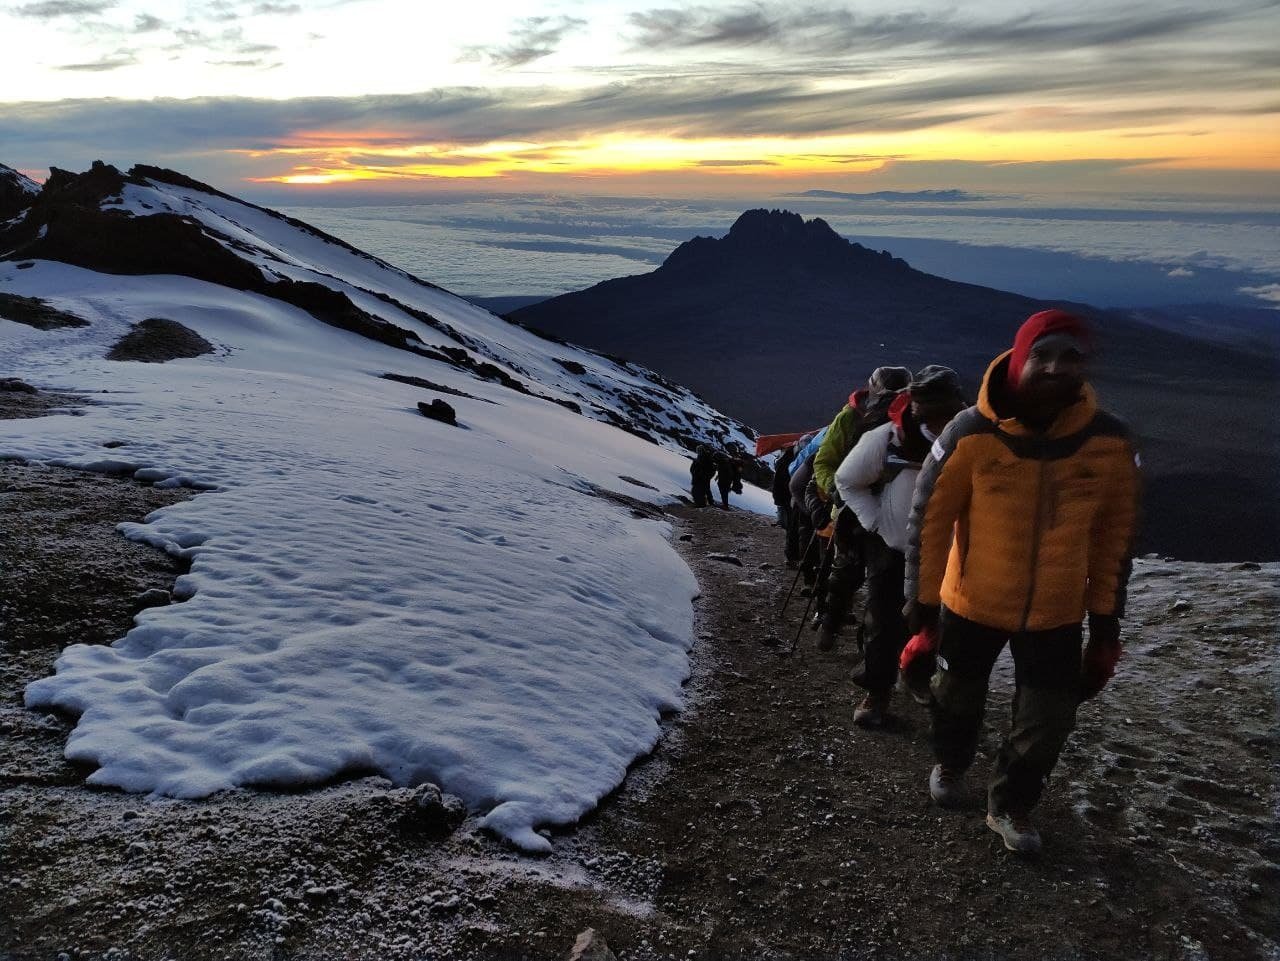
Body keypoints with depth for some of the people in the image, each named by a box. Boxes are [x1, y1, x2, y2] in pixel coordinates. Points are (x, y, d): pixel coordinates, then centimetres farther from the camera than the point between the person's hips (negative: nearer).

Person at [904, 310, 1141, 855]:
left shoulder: (1109, 443, -12)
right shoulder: (971, 435, -20)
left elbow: (1115, 534, 0)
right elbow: (929, 516, -11)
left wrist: (1106, 620, 2)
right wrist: (922, 597, -7)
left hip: (1057, 613, 2)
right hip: (972, 603, -1)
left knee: (1048, 721, 8)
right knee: (959, 697, 20)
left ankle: (1011, 805, 34)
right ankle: (950, 765, 50)